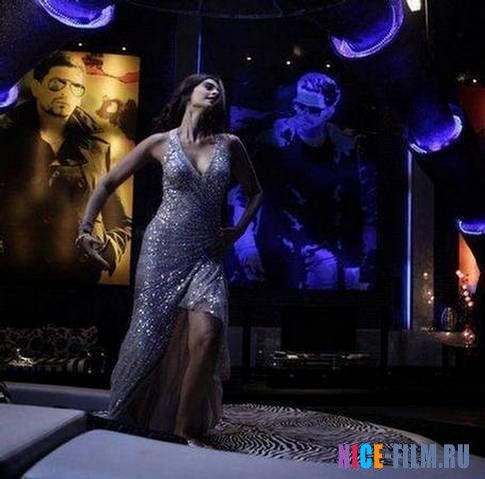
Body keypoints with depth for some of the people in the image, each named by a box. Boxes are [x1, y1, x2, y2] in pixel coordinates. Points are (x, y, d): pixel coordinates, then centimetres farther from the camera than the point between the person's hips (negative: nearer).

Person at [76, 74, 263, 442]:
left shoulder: (229, 145, 7)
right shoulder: (161, 142, 3)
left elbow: (255, 192, 21)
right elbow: (108, 183, 9)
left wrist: (238, 230, 6)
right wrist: (86, 228, -1)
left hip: (207, 255, 2)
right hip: (163, 249, -1)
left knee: (207, 336, -19)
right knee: (151, 338, -1)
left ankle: (184, 432, -1)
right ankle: (125, 422, 23)